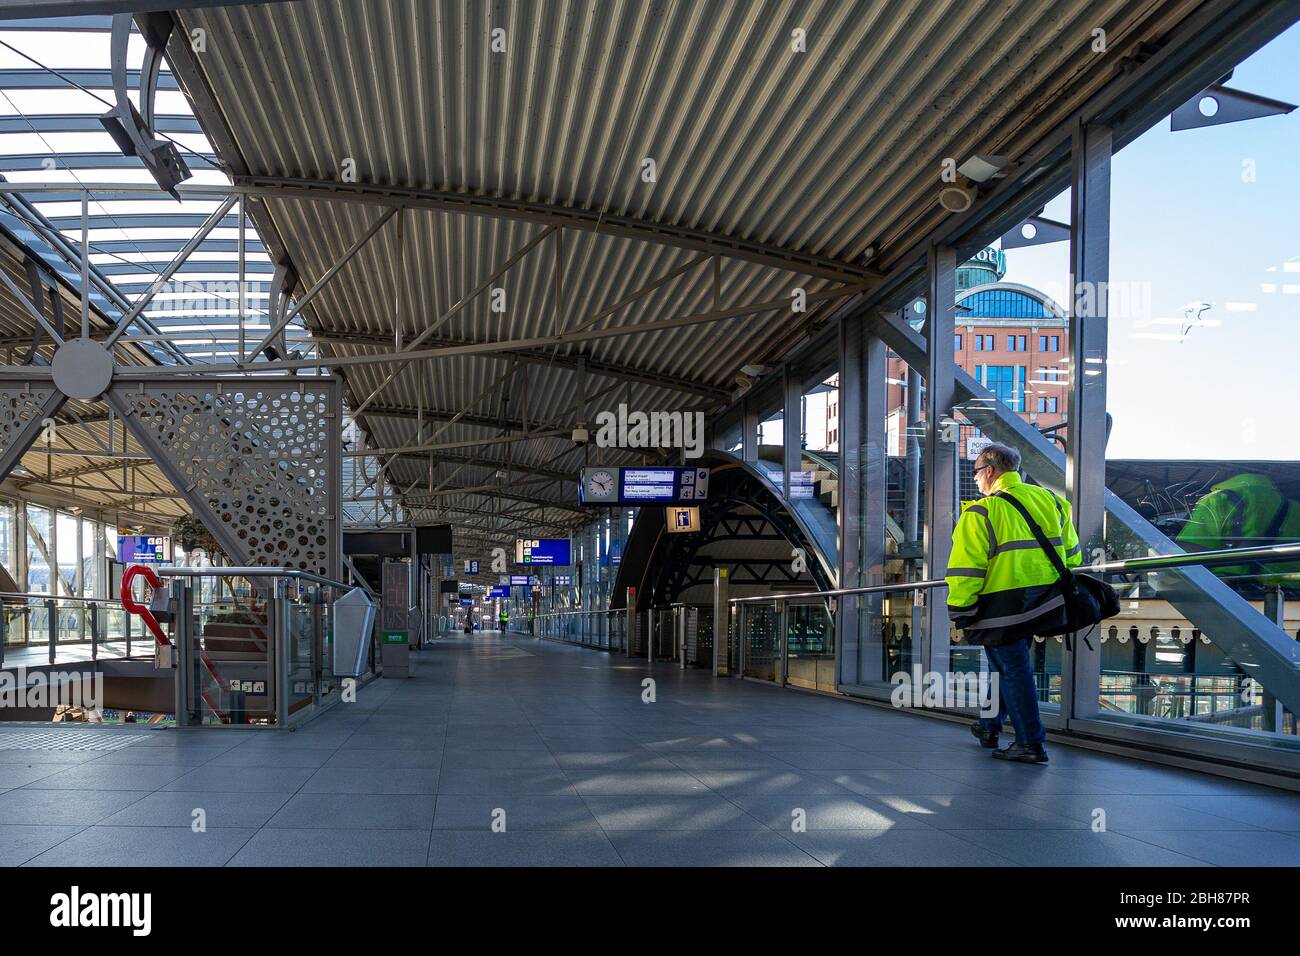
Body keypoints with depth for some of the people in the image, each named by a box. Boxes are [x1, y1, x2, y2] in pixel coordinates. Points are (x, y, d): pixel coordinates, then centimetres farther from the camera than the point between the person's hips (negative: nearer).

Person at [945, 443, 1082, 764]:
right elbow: (1071, 553, 16)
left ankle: (1030, 743, 5)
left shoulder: (981, 512, -12)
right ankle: (990, 725, 34)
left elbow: (966, 568, -15)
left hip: (1003, 602, -7)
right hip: (1044, 602, 7)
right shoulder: (1049, 500, 9)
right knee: (1008, 663, 22)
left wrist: (960, 611, -9)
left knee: (1012, 669, 2)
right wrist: (1061, 588, 27)